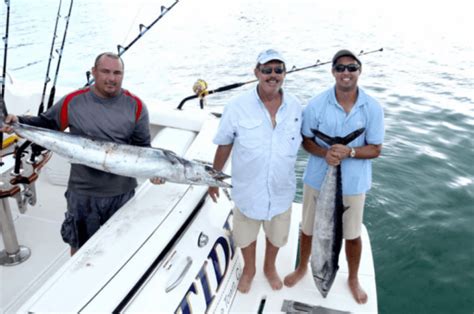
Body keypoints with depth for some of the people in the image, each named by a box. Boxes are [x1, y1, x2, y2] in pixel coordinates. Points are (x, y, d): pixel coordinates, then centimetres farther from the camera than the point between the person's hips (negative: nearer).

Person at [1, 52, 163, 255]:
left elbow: (142, 146, -3)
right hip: (82, 192, 0)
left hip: (123, 192, 1)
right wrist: (19, 122, -12)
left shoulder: (135, 106, -6)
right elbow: (46, 124, 6)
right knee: (80, 246, 20)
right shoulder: (73, 101, -7)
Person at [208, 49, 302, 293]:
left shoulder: (296, 107, -9)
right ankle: (249, 270, 50)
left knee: (276, 234, 24)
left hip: (282, 190, 2)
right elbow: (224, 146, -6)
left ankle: (270, 268, 53)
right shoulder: (237, 107, -16)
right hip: (247, 189, -2)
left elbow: (301, 142, 6)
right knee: (246, 234, 21)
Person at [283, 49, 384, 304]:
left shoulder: (373, 108, -11)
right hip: (318, 178, 1)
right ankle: (302, 268, 46)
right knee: (308, 227, 19)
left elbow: (375, 149, -7)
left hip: (353, 183, 0)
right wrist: (325, 153, -23)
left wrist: (349, 152, -25)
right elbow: (306, 140, -3)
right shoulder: (316, 104, -12)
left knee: (352, 234, 16)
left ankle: (353, 279, 43)